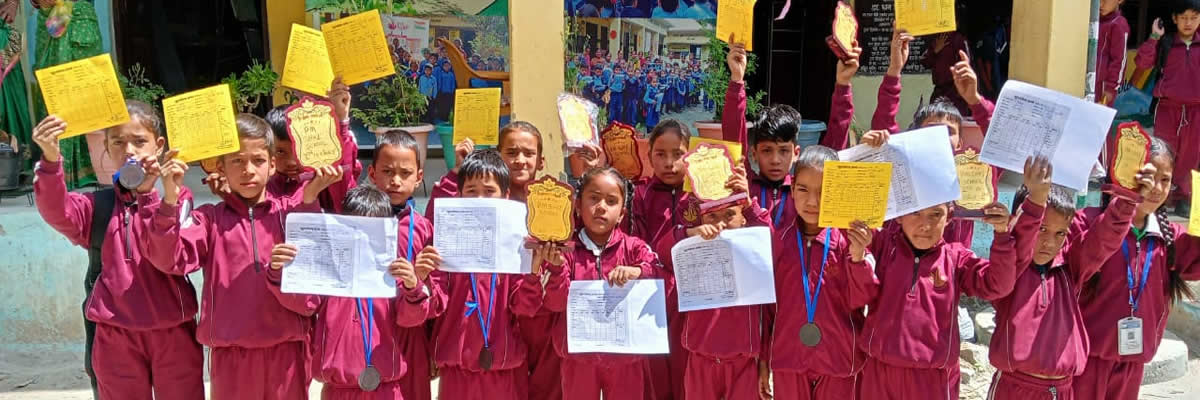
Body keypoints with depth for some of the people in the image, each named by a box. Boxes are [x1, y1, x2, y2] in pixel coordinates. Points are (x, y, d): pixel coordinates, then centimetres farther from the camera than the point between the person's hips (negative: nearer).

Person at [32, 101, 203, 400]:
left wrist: (148, 195, -21)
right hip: (115, 337, 1)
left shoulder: (176, 198, 0)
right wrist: (51, 160, -36)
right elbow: (57, 212, -19)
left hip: (172, 332, -1)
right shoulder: (96, 205, 3)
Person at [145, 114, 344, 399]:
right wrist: (170, 201, -22)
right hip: (230, 353, 0)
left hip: (285, 350, 0)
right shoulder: (209, 218, 3)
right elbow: (169, 259, -10)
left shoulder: (291, 211, 3)